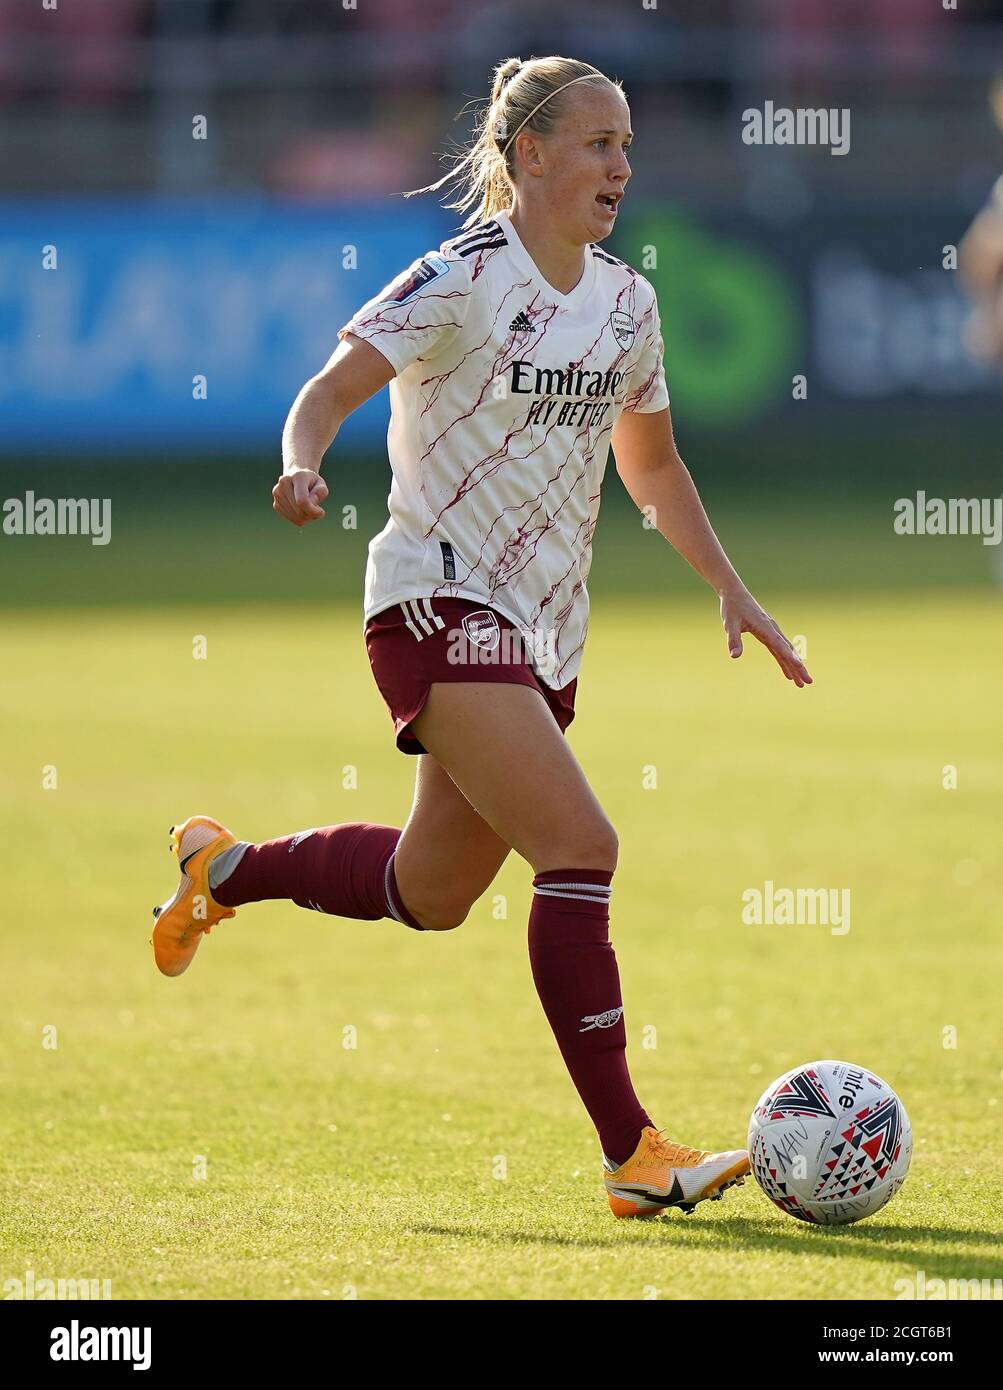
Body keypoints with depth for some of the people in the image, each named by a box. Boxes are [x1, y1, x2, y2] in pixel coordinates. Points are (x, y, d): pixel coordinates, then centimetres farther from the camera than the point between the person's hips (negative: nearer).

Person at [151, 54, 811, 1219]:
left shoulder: (626, 302, 9)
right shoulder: (464, 282, -12)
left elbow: (651, 466, 22)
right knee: (580, 847, -21)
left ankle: (221, 868, 42)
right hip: (440, 606, -8)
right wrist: (303, 465, -38)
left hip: (543, 629, 8)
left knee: (432, 893, 16)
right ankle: (631, 1155, -20)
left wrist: (730, 590, 15)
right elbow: (332, 389, -16)